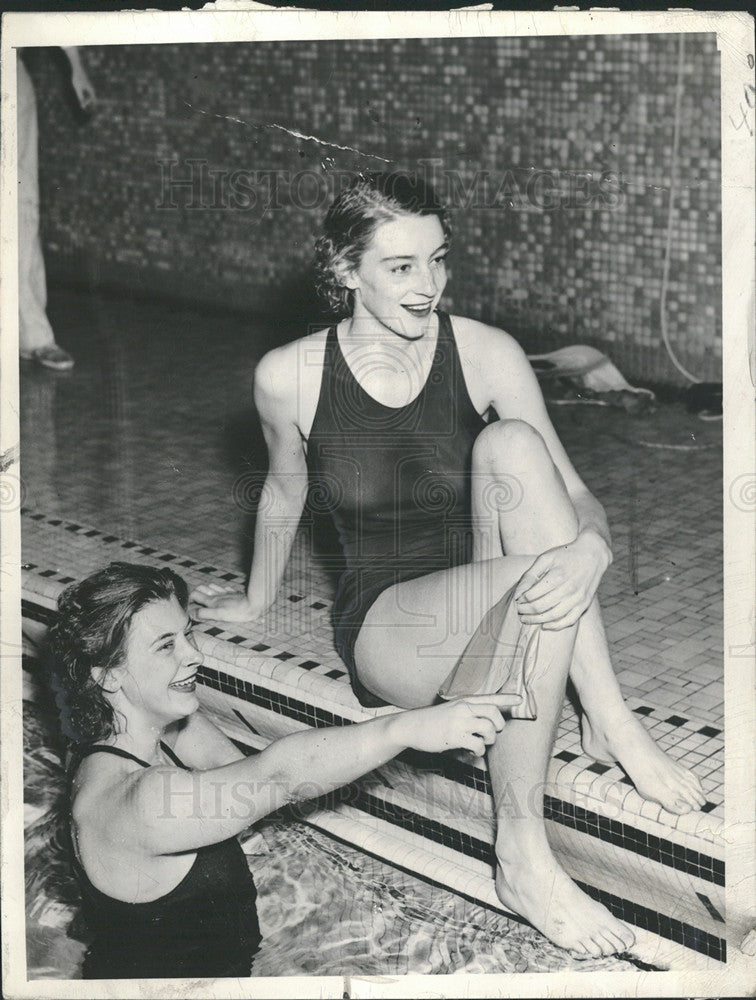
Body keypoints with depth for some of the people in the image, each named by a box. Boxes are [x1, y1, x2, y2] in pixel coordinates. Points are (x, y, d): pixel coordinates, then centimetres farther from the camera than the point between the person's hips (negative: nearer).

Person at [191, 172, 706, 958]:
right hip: (384, 627, -2)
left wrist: (589, 546, -32)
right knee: (537, 583, -35)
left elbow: (575, 493, -8)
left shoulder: (488, 355, -7)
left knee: (511, 446, -30)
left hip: (492, 623, 2)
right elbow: (284, 493, 12)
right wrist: (255, 601, 26)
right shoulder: (288, 377, -8)